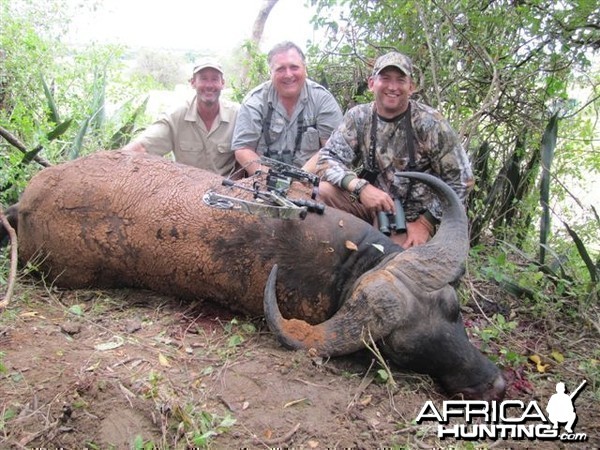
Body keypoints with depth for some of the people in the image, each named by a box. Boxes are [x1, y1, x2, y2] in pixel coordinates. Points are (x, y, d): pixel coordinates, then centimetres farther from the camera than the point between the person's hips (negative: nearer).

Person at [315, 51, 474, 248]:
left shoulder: (430, 123, -12)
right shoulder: (358, 117, -3)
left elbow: (461, 179, -8)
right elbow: (327, 159, -9)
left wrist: (425, 223, -12)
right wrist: (360, 187, -27)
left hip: (412, 218, -3)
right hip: (371, 205, 3)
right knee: (326, 189, -20)